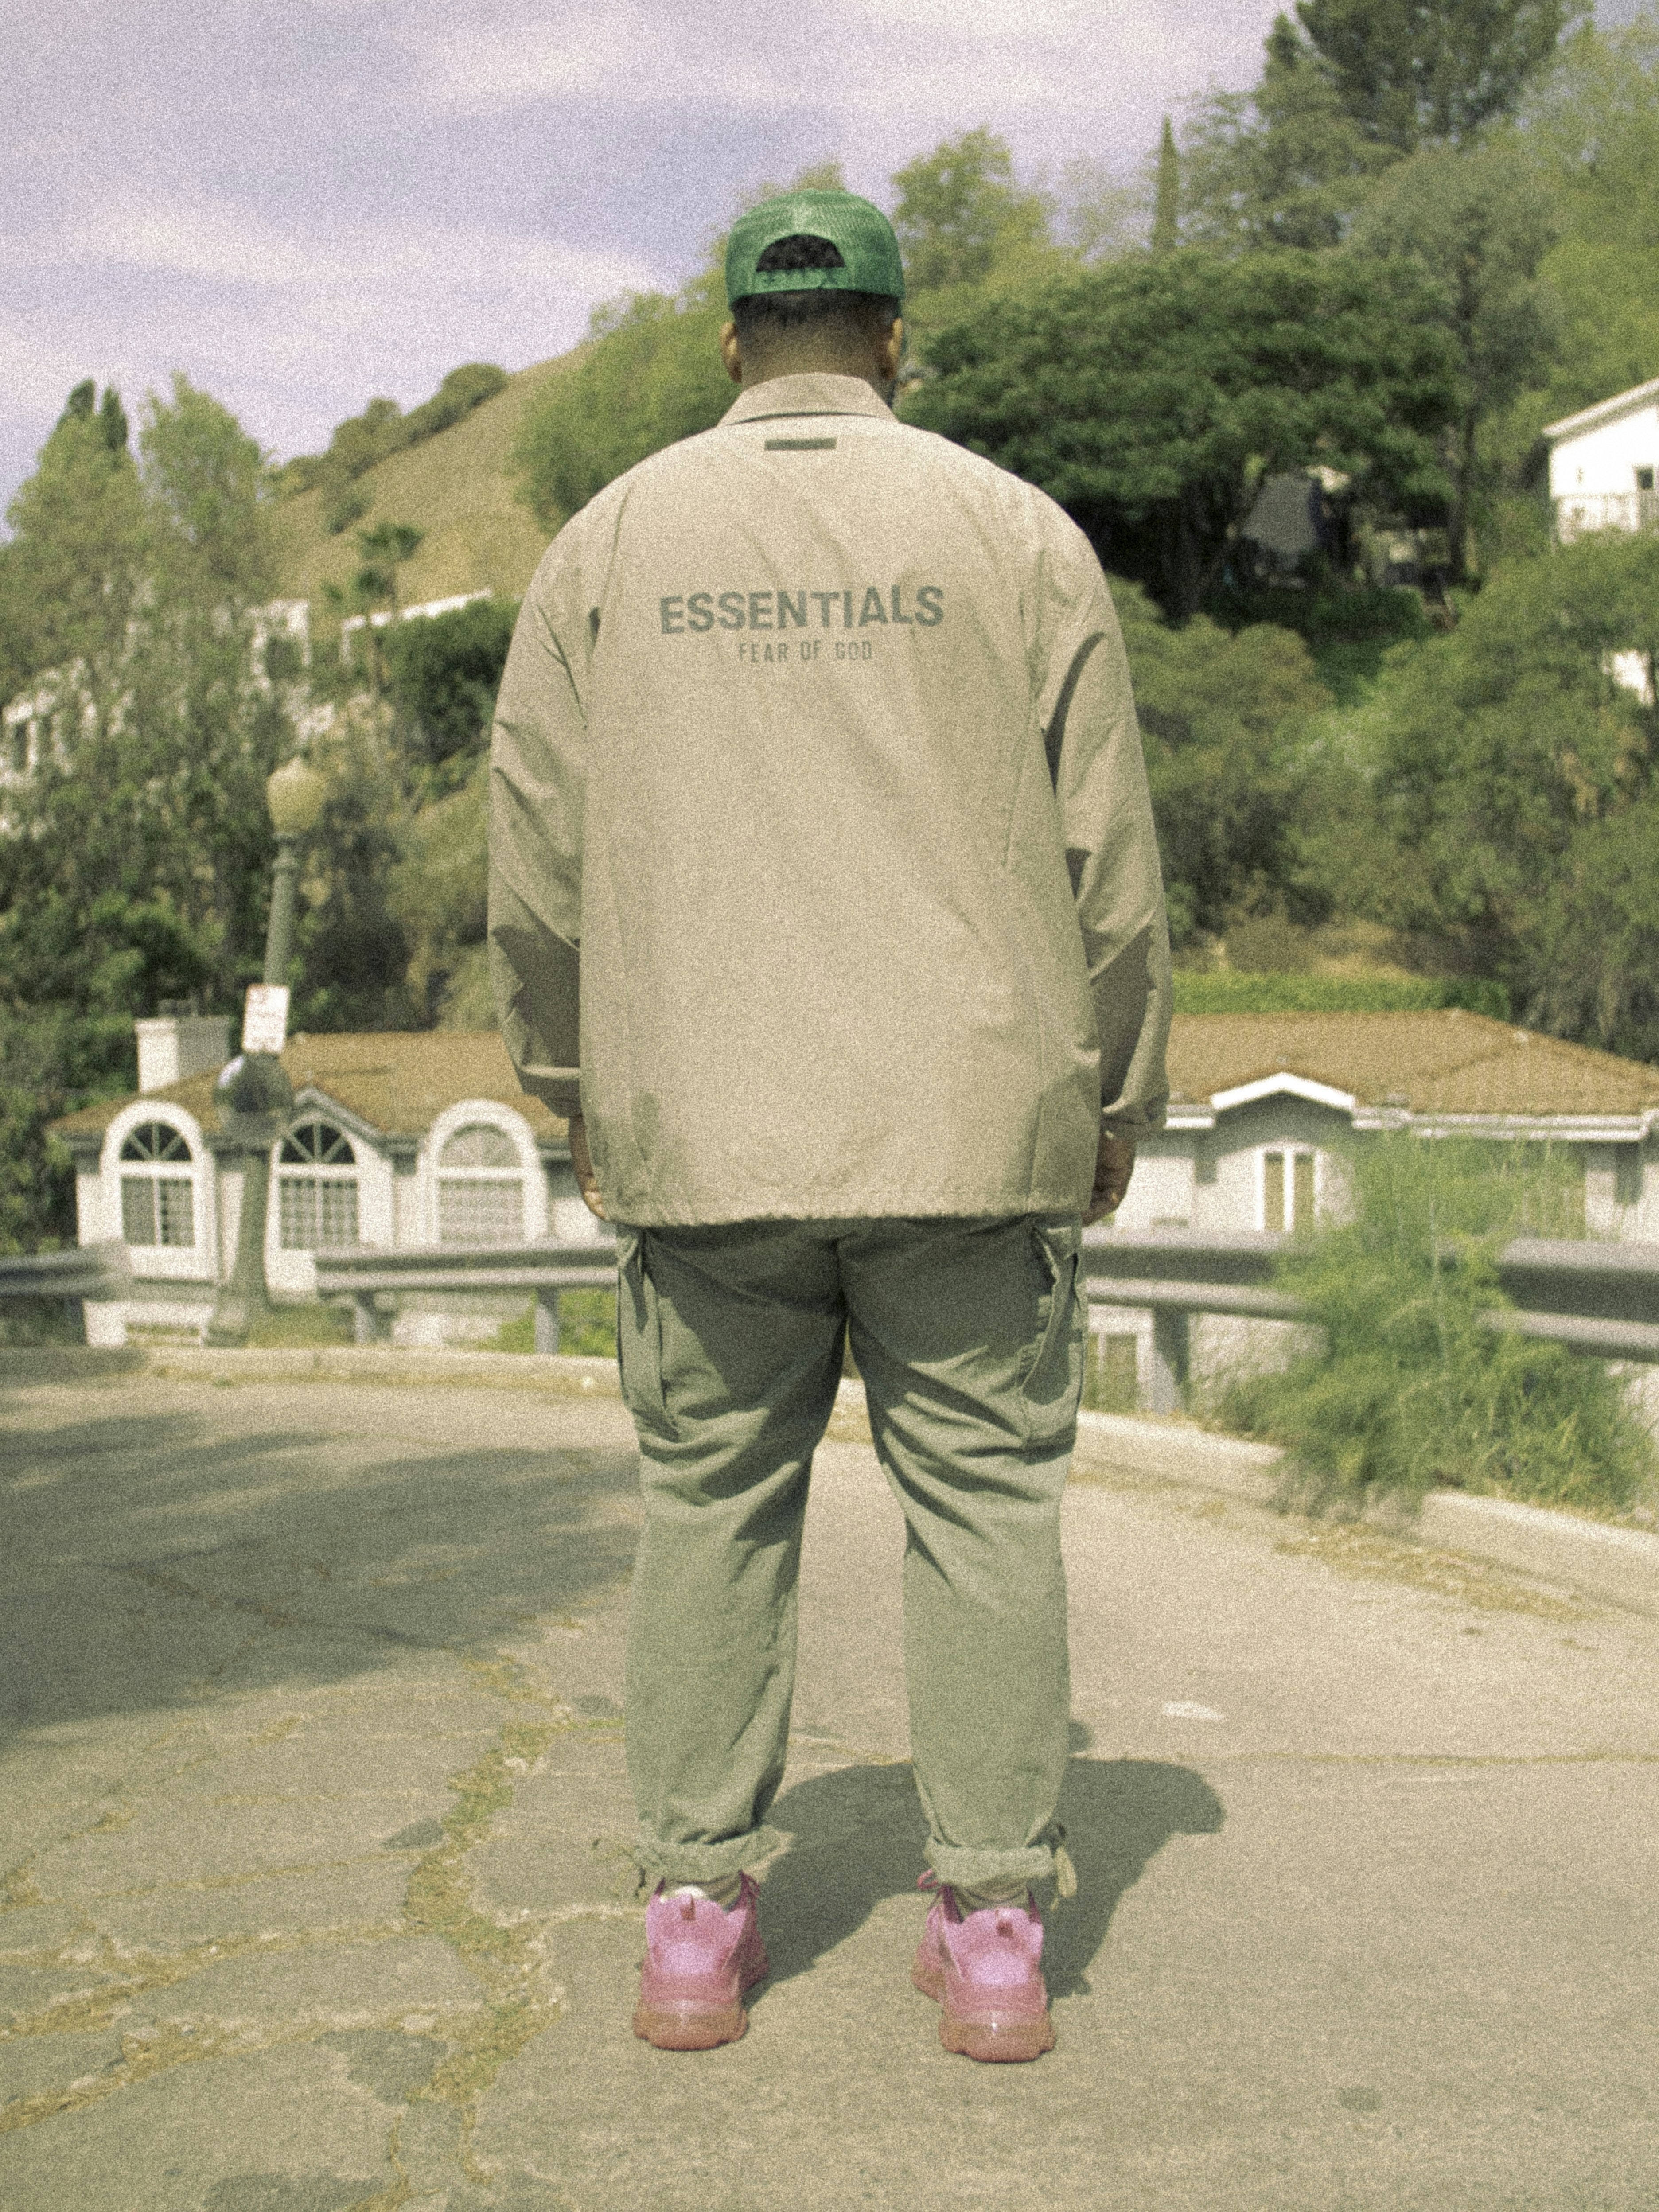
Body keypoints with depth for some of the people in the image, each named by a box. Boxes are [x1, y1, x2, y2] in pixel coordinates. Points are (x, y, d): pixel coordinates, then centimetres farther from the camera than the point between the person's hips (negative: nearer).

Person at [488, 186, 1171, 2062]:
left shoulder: (611, 538, 7)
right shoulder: (1014, 532, 4)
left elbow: (536, 864, 7)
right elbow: (1108, 859, 2)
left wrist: (574, 1096, 18)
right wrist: (1116, 1104, 13)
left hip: (700, 1131, 1)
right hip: (971, 1126, -1)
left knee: (712, 1505, 10)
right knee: (983, 1501, 7)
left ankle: (695, 1915, 14)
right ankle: (994, 1926, 9)